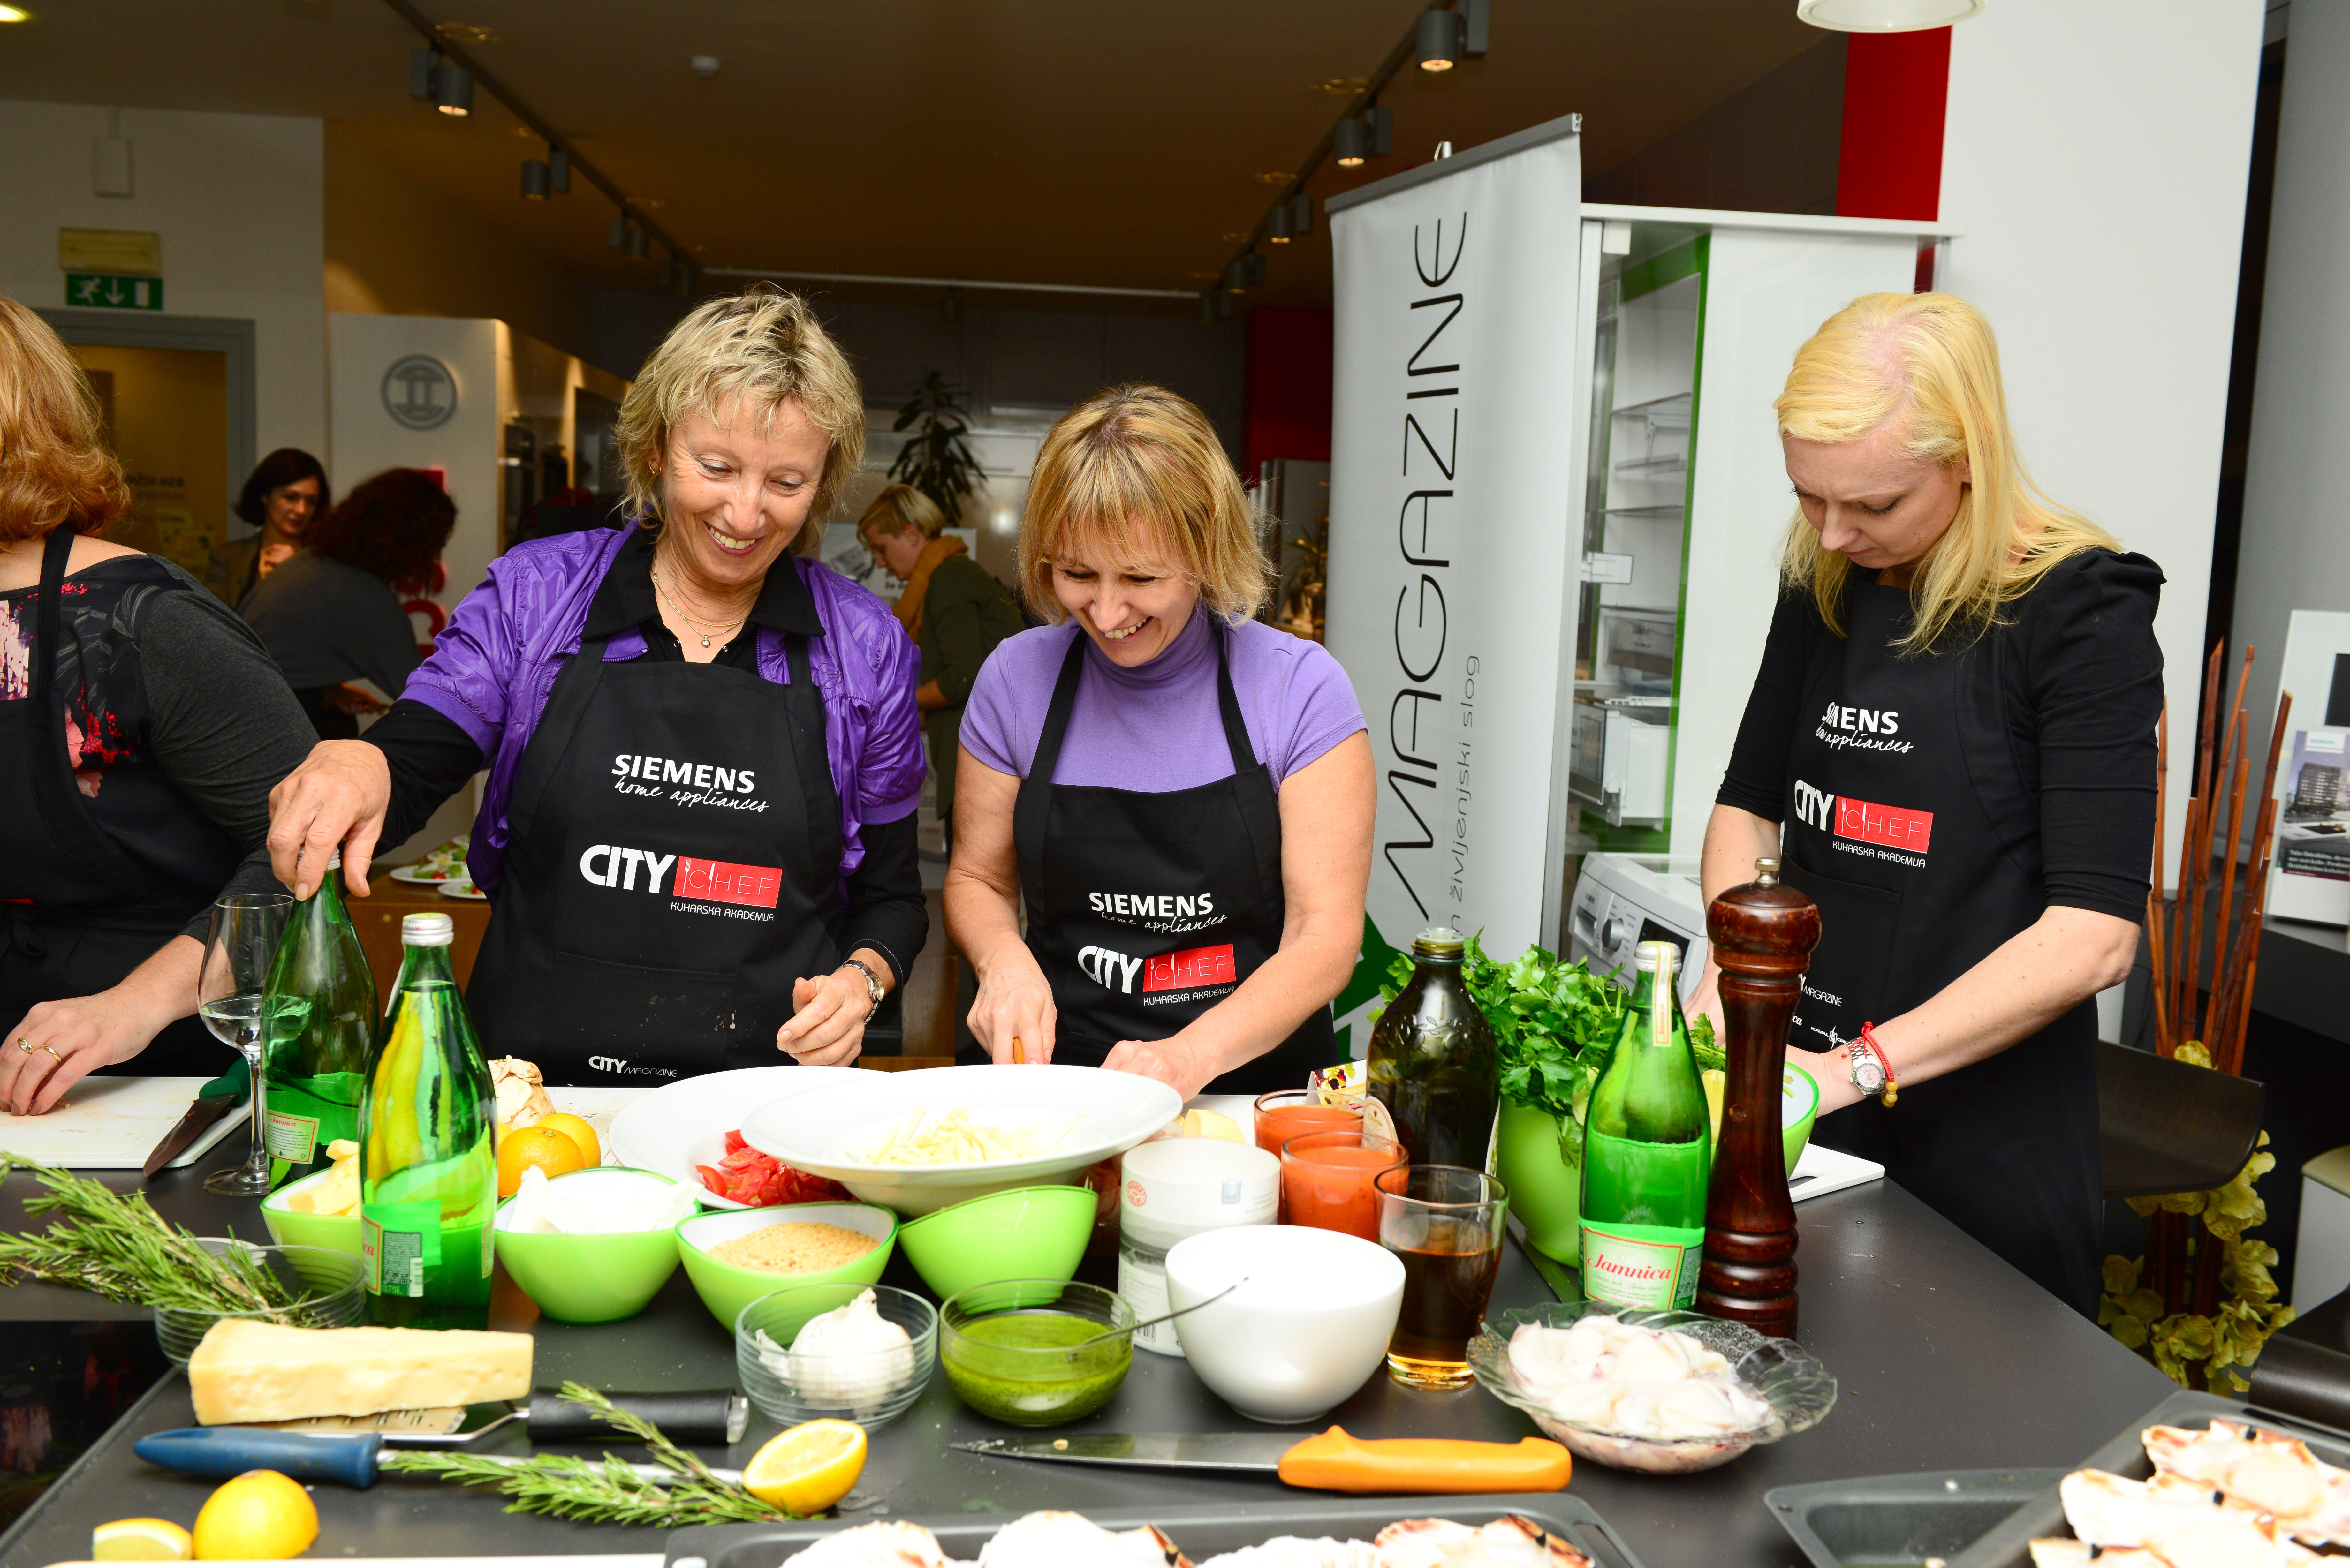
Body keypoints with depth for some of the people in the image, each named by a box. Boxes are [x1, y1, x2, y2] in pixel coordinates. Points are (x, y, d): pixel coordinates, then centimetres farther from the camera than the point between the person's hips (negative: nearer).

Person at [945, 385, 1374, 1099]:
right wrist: (1004, 959, -8)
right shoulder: (1017, 678, 3)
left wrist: (1189, 1056, -21)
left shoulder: (1301, 687, -4)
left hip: (1259, 1082, -2)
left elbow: (1326, 934, -7)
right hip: (1058, 1085, 2)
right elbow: (977, 879, 15)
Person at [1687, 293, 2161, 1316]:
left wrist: (1859, 1063, -23)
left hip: (1985, 1138, -5)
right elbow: (1748, 807, 12)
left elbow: (2093, 936, -20)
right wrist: (1730, 972, -6)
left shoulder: (2079, 611, -14)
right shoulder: (1823, 590, 4)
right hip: (1797, 1108, 6)